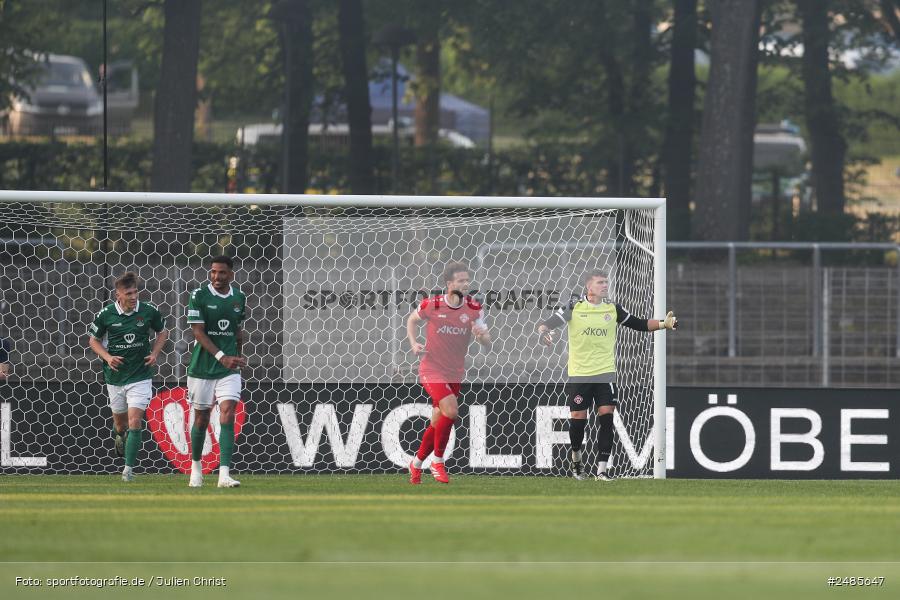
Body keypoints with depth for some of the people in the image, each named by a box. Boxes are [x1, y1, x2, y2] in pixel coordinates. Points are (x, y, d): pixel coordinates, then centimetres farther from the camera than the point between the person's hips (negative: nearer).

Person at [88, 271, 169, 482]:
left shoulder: (149, 311, -7)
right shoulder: (106, 314, -8)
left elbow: (163, 332, 11)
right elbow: (94, 340, 5)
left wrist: (155, 354, -4)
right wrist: (107, 357, -12)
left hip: (140, 375, -1)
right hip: (115, 376, 2)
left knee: (134, 421, -13)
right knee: (120, 421, 16)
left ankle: (129, 468, -8)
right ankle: (119, 433, 53)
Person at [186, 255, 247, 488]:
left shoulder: (239, 298, 5)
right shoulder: (199, 295, -8)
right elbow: (198, 332, -13)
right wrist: (221, 356, -23)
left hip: (229, 368, 2)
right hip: (202, 366, -2)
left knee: (228, 415, -13)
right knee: (201, 419, 8)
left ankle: (224, 474, -18)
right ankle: (196, 467, 31)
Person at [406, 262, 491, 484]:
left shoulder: (474, 309, -5)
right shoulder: (432, 305, -12)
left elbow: (487, 344, -4)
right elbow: (412, 320, 9)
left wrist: (481, 335, -27)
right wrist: (414, 344, -6)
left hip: (455, 374, 4)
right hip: (432, 370, -4)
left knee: (438, 424, 10)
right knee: (451, 410, -24)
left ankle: (416, 464, 32)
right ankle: (438, 462, -7)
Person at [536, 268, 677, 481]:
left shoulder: (613, 309, 5)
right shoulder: (574, 307, -3)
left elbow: (640, 324, 12)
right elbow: (548, 323, -7)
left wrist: (663, 323, -2)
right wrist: (544, 332, -30)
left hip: (605, 374, 2)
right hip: (579, 375, -2)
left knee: (606, 417, -9)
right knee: (577, 420, 0)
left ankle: (601, 469, -5)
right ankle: (576, 459, 27)